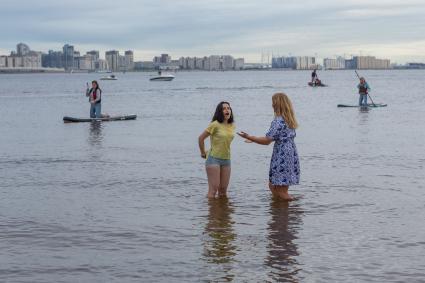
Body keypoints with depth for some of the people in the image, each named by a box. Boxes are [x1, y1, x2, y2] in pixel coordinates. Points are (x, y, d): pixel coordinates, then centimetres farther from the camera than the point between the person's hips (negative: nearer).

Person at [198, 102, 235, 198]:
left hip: (226, 159, 6)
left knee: (223, 190, 10)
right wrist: (203, 153, 1)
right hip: (214, 159, -6)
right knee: (213, 189, -8)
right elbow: (201, 138, -6)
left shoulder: (232, 125, 5)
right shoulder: (215, 124, -13)